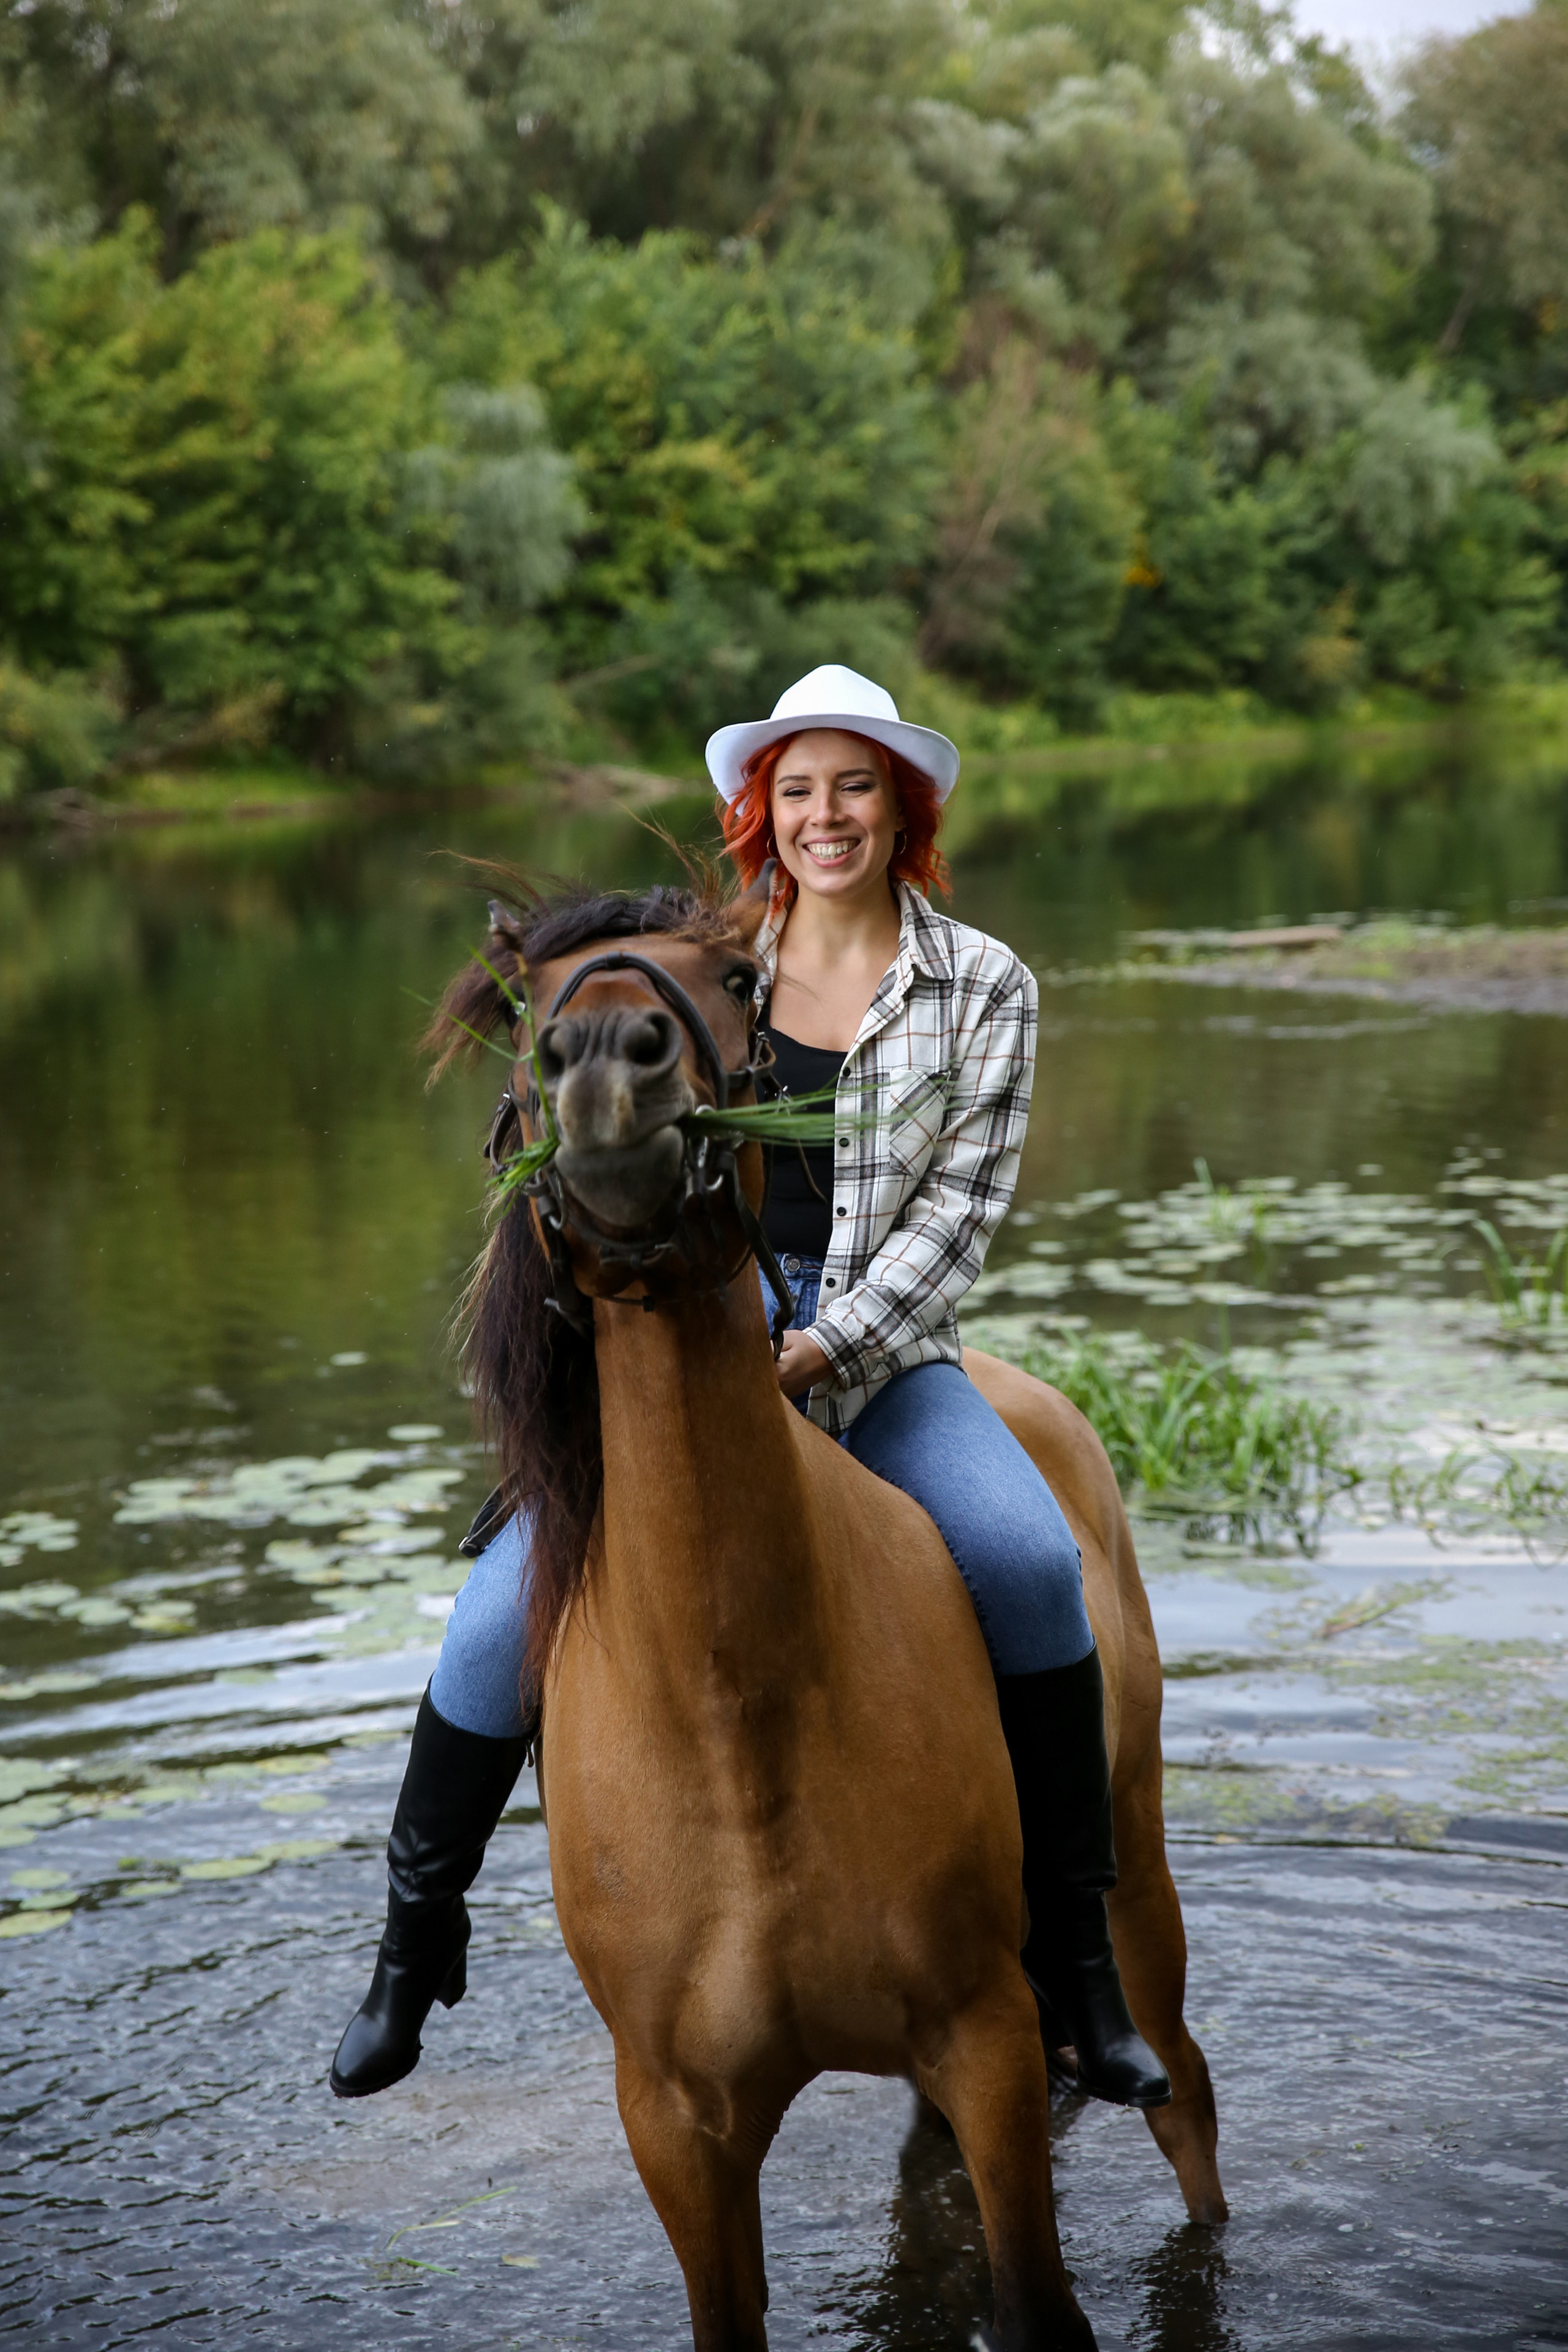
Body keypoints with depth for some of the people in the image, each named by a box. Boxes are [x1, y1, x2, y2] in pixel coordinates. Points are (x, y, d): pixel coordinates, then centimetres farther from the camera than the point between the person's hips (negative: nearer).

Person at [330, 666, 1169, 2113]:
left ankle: (1078, 1954, -13)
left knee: (1030, 1561, -28)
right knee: (511, 1603, -17)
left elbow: (958, 1207, -5)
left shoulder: (984, 987, 3)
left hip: (877, 1349, -1)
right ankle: (416, 1932, 8)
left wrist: (817, 1355, -18)